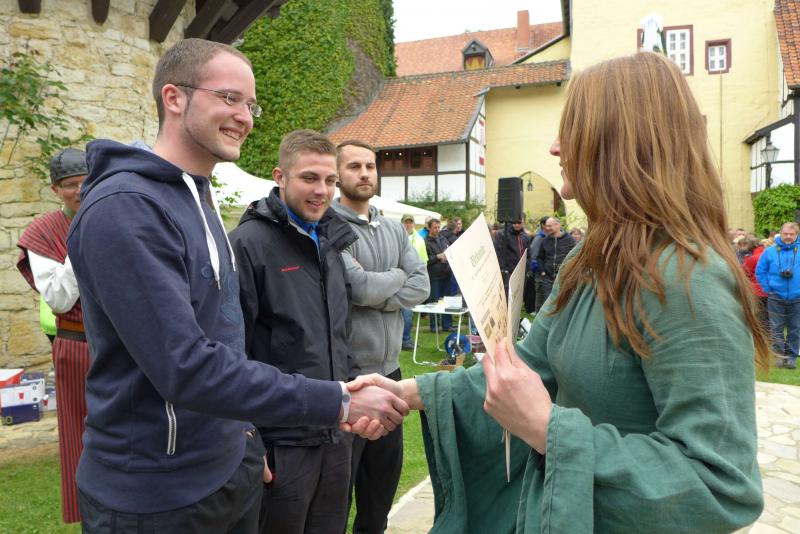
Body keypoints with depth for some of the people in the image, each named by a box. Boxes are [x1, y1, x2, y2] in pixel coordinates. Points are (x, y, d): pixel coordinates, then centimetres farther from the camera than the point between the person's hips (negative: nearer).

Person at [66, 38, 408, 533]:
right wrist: (338, 403, -27)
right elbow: (186, 368, -28)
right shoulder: (124, 209, -21)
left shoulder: (200, 200, 8)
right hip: (157, 494, -8)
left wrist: (246, 439, 14)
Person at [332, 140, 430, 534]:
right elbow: (358, 286, -23)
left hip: (389, 370, 7)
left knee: (386, 470, 22)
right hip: (344, 374, -7)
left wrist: (376, 290, -14)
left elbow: (421, 287, 1)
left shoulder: (394, 230, 10)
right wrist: (396, 276, -5)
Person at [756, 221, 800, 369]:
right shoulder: (770, 252, 0)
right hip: (776, 297, 0)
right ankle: (780, 355, 14)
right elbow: (760, 272, 6)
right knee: (776, 328, 5)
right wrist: (768, 288, -1)